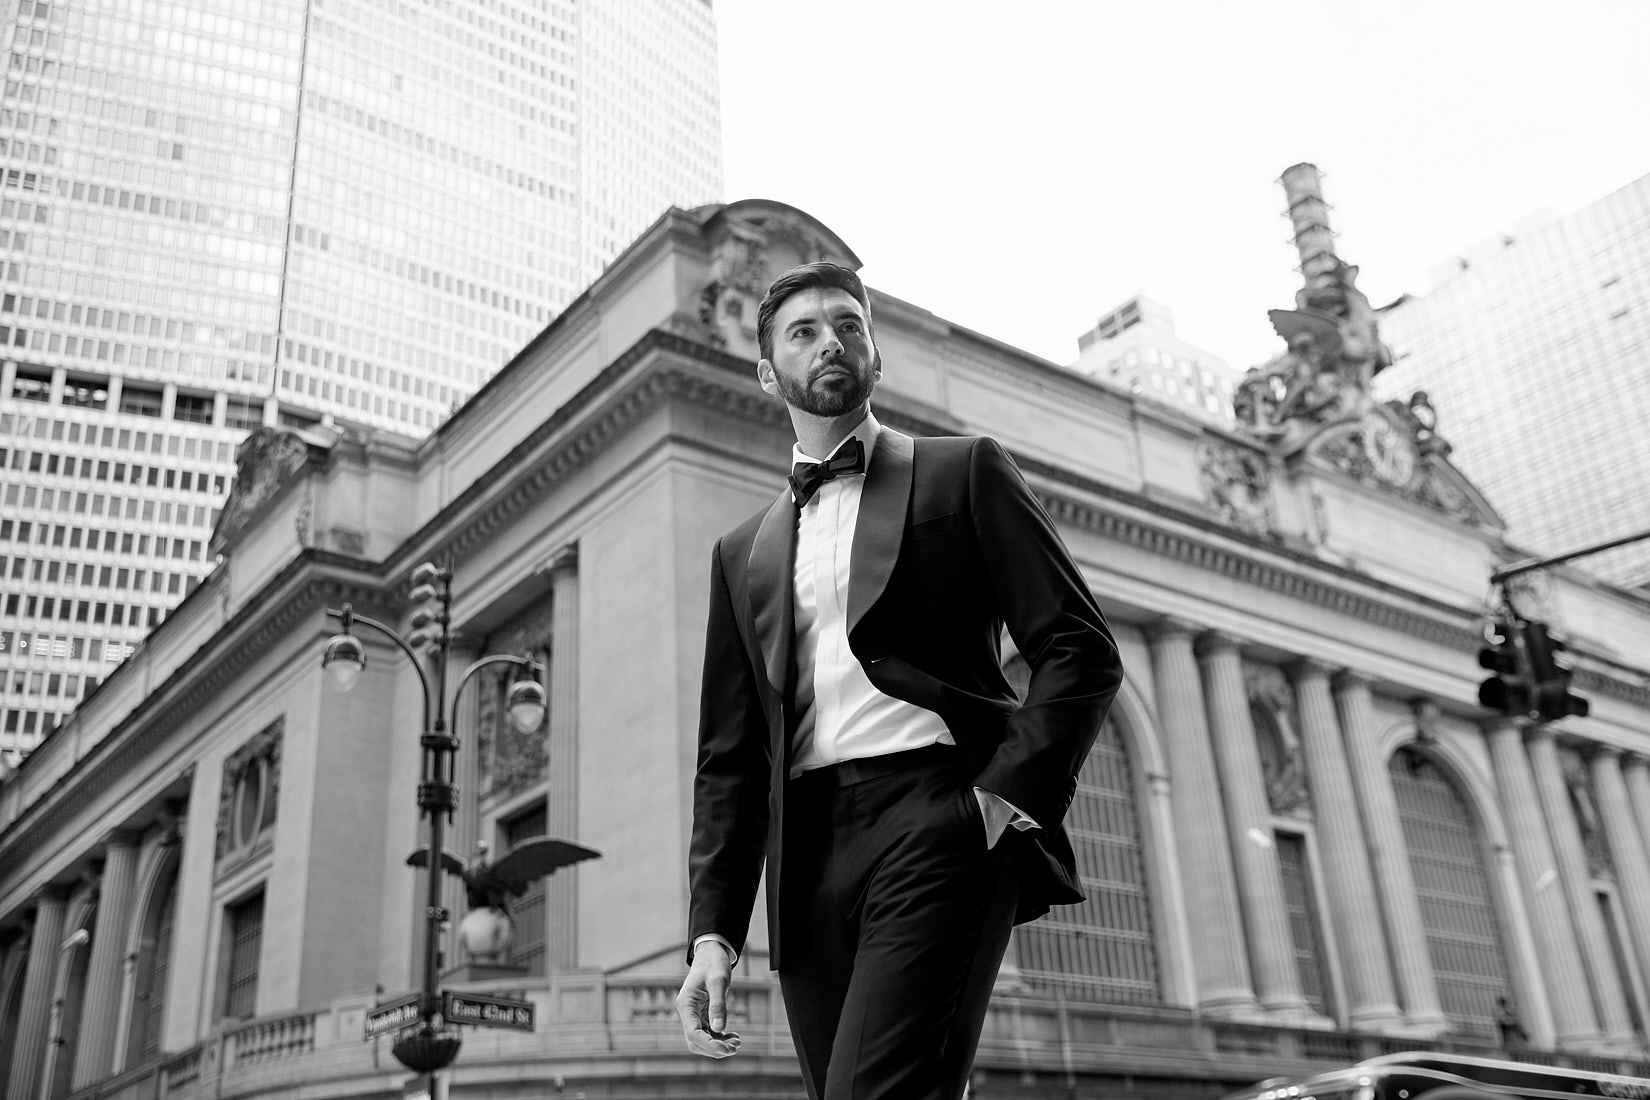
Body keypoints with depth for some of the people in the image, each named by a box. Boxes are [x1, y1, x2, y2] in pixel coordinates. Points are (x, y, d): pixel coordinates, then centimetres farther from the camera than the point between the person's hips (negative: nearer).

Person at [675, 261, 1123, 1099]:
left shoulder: (963, 473, 12)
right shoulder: (742, 552, 22)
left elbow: (1082, 650, 4)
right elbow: (729, 758, 17)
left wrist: (1006, 795, -10)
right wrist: (712, 934, 5)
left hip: (935, 815, -4)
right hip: (807, 850, 5)